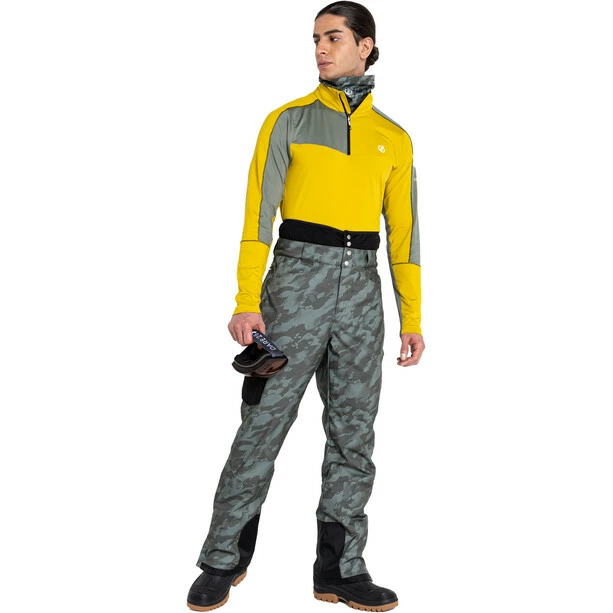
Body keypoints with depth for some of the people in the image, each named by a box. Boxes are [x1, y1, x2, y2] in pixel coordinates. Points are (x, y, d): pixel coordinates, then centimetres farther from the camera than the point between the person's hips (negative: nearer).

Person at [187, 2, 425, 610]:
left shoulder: (394, 138, 13)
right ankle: (223, 560, 12)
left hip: (361, 285, 3)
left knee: (354, 428, 3)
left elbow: (403, 231, 12)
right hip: (297, 273, -3)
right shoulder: (289, 120, 6)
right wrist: (247, 301, -12)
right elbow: (258, 212, -2)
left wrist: (412, 317, 6)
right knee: (263, 420, -3)